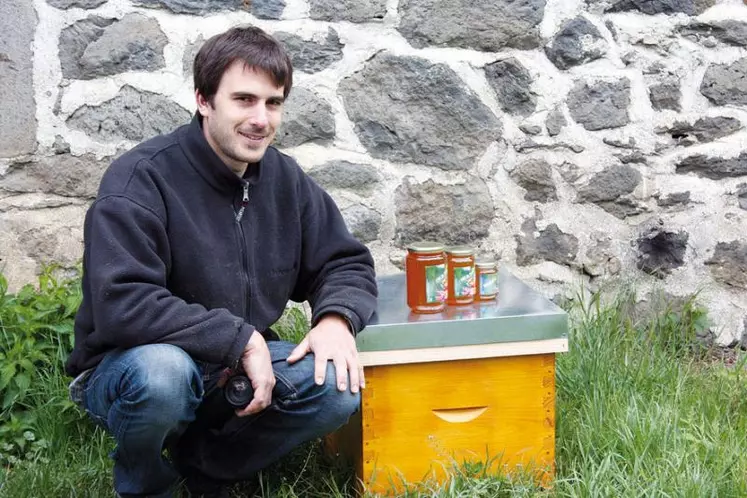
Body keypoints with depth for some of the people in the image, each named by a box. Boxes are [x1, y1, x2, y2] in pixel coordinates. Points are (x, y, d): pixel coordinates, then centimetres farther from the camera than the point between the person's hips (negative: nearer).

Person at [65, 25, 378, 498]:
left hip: (240, 367, 5)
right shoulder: (141, 179, -20)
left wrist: (336, 318, -18)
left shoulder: (286, 179, -1)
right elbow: (120, 304, -30)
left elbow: (346, 263, 6)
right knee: (162, 370, -39)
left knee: (339, 386, -18)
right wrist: (240, 339, -30)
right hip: (128, 366, -5)